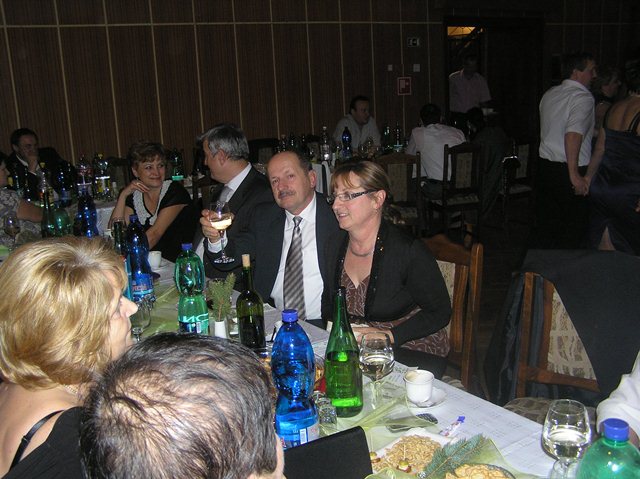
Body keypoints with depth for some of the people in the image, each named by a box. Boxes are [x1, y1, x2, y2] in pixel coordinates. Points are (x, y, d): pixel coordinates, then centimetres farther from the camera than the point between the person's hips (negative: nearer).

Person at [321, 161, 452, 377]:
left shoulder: (409, 250, -16)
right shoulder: (335, 246, 3)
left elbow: (440, 312, -10)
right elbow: (328, 303, 16)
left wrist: (390, 335, -19)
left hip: (414, 354, -5)